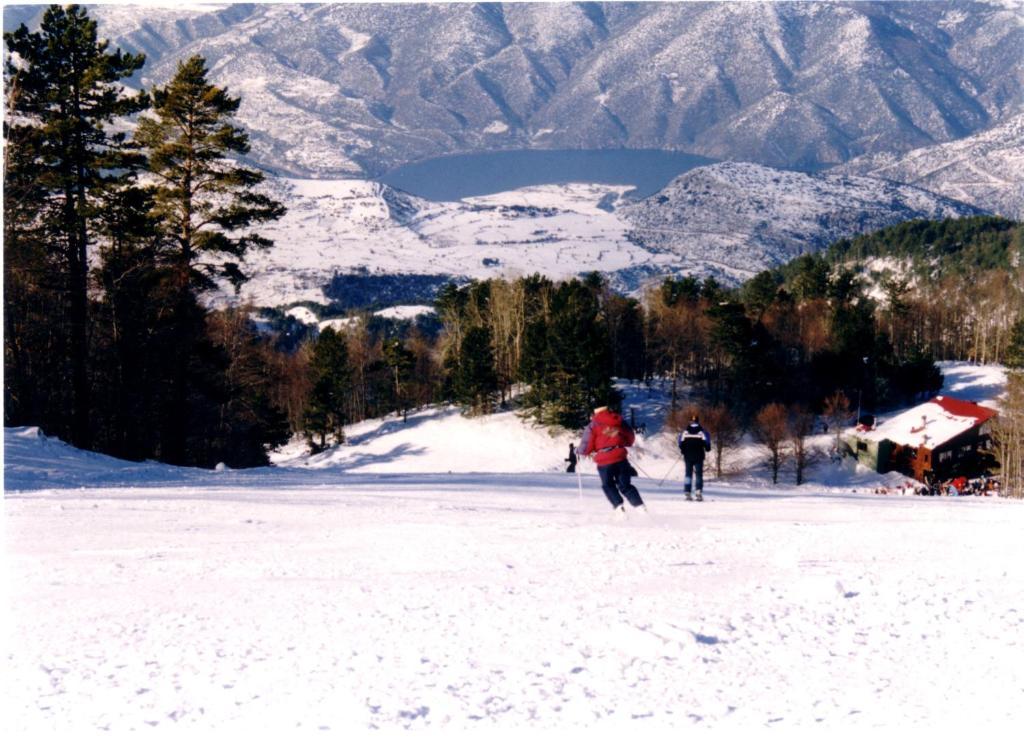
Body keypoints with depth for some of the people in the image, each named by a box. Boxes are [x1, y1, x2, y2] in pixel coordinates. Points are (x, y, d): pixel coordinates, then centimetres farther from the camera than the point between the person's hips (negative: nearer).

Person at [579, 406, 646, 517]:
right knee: (625, 485, 14)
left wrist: (578, 451, 18)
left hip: (604, 461, -3)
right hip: (620, 458, 3)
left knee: (608, 485, 17)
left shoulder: (593, 425, 1)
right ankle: (640, 506, 0)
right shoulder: (619, 422, 11)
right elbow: (631, 438, 21)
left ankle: (619, 507, 0)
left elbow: (586, 446, -3)